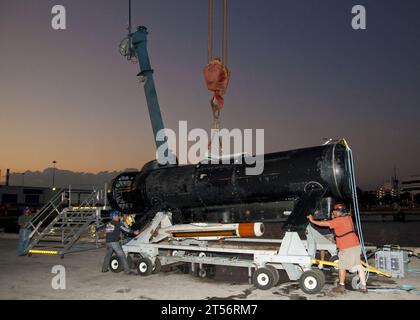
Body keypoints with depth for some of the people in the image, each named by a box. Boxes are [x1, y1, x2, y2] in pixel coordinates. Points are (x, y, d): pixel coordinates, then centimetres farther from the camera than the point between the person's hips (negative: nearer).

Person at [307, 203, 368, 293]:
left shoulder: (338, 220, -14)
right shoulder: (348, 217, 10)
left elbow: (325, 224, -14)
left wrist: (312, 220, -6)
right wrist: (334, 218, 12)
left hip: (347, 248, -8)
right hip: (356, 245, 8)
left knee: (342, 266, 7)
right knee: (358, 266, 11)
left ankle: (341, 285, 15)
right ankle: (363, 286, 15)